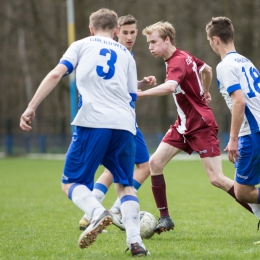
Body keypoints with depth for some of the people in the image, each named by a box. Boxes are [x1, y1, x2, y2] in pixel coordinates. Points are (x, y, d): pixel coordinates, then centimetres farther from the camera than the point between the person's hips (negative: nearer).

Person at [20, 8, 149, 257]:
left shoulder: (82, 45, 17)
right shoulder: (126, 55, 25)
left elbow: (55, 75, 2)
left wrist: (31, 107, -1)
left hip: (92, 122, -3)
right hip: (124, 125, 3)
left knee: (71, 182, 6)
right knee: (125, 185, 17)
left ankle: (98, 213, -25)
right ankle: (135, 241, -3)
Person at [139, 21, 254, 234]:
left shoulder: (178, 62, -21)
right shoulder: (184, 56, 7)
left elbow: (170, 86, -43)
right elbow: (207, 70, 25)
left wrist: (139, 94, -47)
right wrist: (205, 93, 38)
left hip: (202, 126, -9)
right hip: (184, 126, 9)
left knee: (217, 179, -12)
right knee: (155, 163, -3)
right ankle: (165, 218, 2)